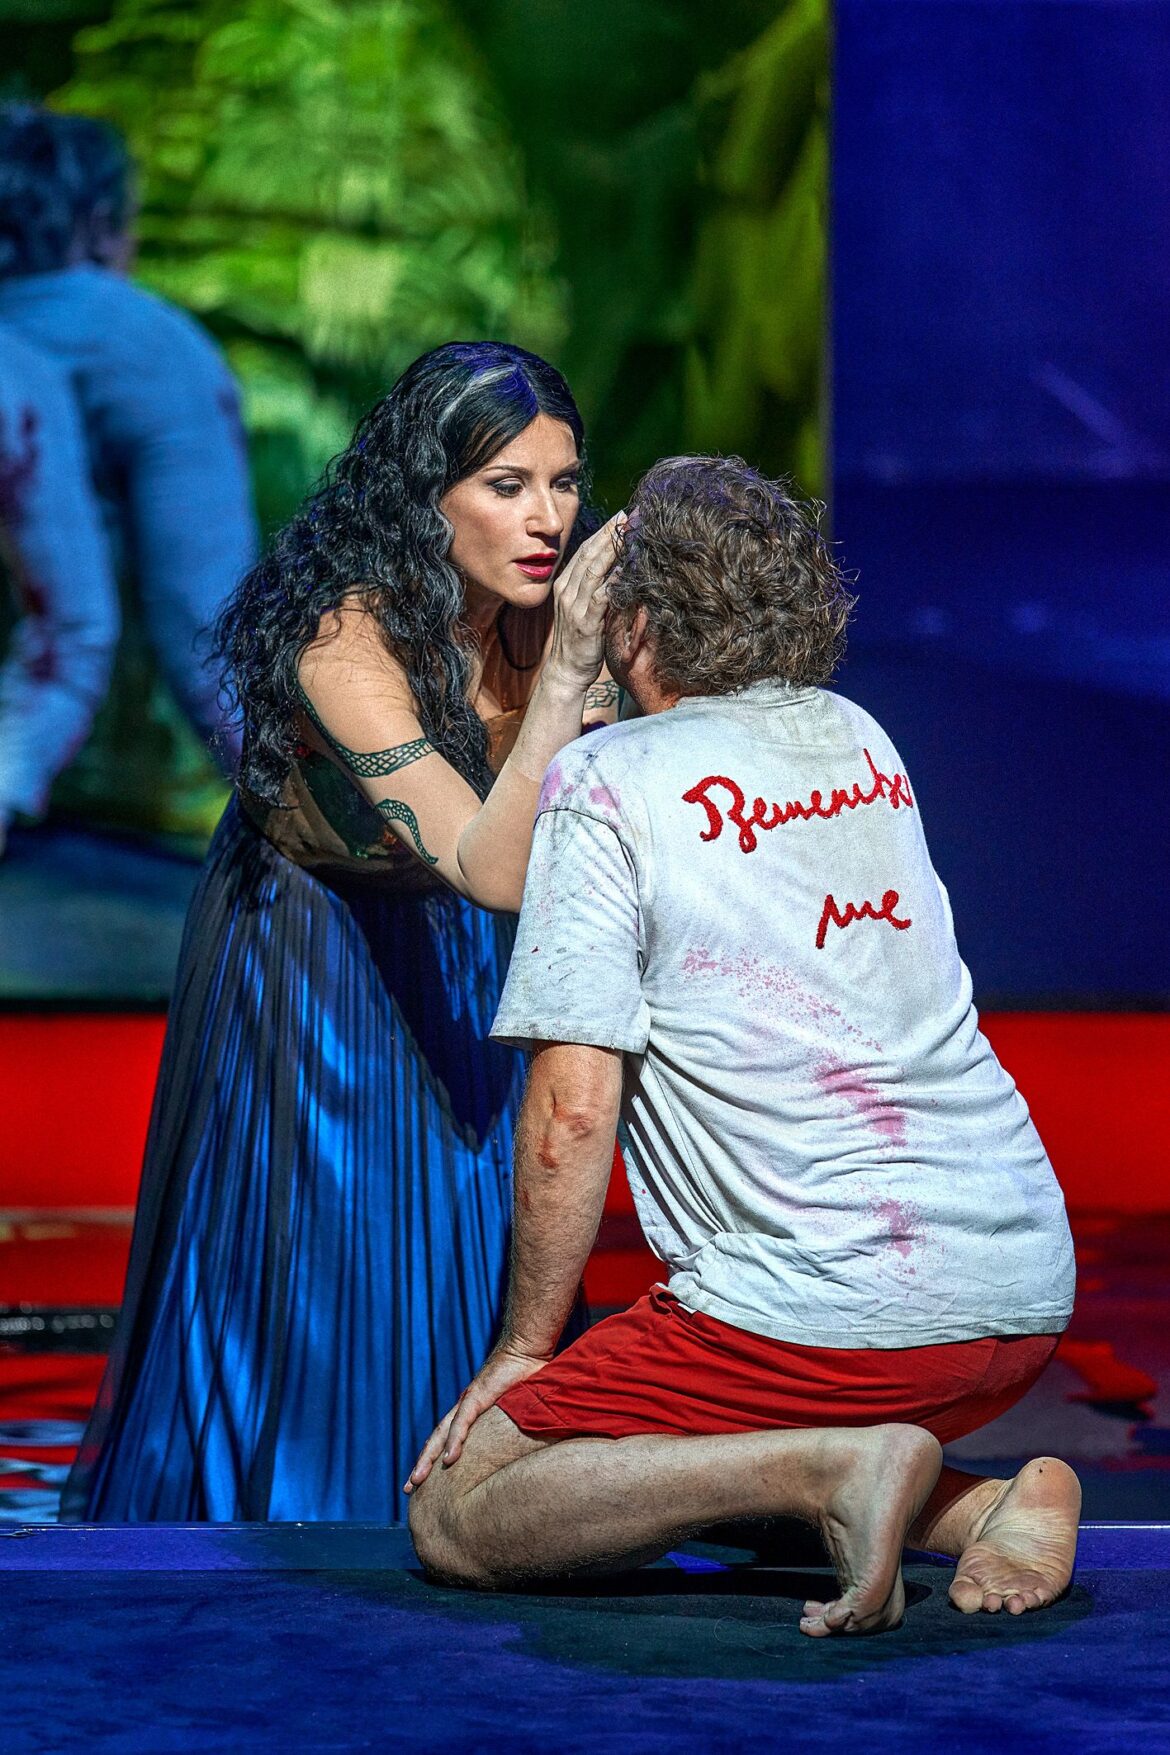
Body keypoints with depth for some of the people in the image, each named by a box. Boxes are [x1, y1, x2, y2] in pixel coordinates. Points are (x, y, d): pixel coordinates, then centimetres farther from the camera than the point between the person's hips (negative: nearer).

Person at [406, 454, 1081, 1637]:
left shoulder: (607, 782, -5)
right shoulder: (860, 742, 15)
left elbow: (572, 1108, -12)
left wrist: (522, 1348, 1)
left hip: (831, 1303, -8)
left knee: (453, 1518, 0)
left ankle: (835, 1467, -16)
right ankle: (981, 1503, 5)